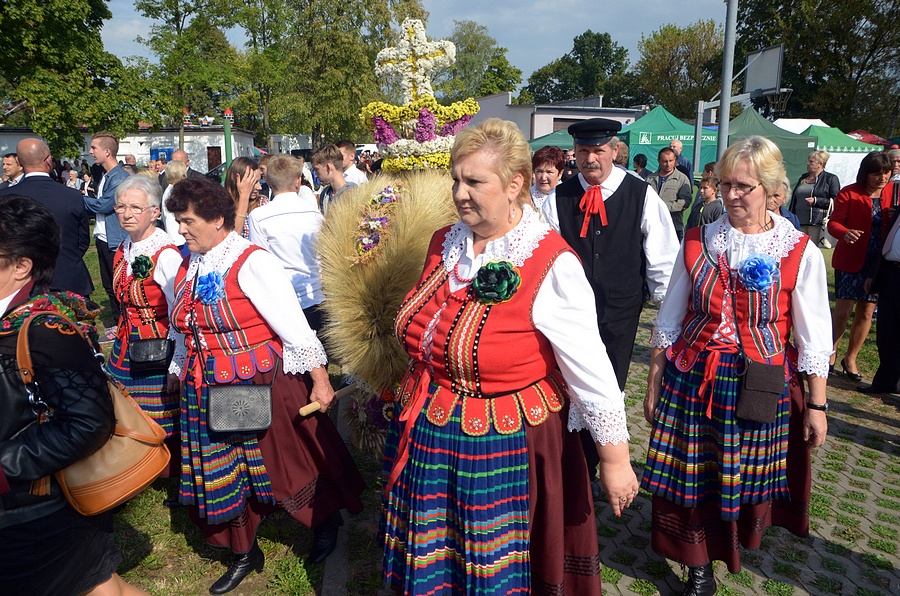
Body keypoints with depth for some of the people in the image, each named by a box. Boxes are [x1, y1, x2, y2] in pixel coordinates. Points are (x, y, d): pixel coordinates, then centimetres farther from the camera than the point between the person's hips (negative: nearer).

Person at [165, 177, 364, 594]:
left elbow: (294, 327, -18)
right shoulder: (188, 268, 6)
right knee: (223, 471, 15)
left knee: (285, 463, 8)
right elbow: (190, 332, 16)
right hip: (209, 394, 7)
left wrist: (319, 380, -17)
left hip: (262, 386, -7)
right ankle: (244, 554, 36)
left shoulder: (251, 263, -17)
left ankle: (326, 519, 36)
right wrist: (180, 372, 19)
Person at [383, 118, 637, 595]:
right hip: (426, 442, 6)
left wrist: (615, 461, -13)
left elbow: (591, 371, -17)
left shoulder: (552, 264, -20)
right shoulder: (444, 244, -1)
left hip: (507, 448, -6)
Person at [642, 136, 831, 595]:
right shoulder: (697, 243, 0)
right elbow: (669, 320, 5)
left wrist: (816, 405, 1)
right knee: (691, 476, 7)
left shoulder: (801, 253, -6)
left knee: (749, 477, 13)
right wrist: (653, 383, 6)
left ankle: (739, 537, 46)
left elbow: (813, 338, 0)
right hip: (692, 380, 2)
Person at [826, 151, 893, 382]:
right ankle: (831, 355, 14)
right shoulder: (849, 193, -9)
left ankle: (850, 359, 24)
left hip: (877, 262, 5)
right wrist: (846, 233, -35)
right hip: (850, 260, -4)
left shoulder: (892, 192, 6)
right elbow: (833, 223, -13)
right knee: (842, 310, -3)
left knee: (867, 312, 9)